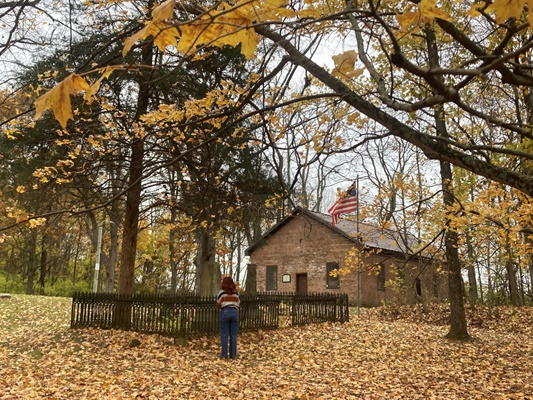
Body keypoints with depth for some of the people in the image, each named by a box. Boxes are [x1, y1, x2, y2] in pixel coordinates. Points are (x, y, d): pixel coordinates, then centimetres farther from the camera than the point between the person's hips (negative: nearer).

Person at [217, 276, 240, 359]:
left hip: (225, 312, -3)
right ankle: (233, 355, 7)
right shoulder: (236, 293, 7)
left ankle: (224, 354, 2)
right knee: (233, 334, 6)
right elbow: (238, 303, 7)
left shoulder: (221, 292, -1)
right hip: (234, 312, 3)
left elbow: (218, 304, 3)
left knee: (224, 334, 2)